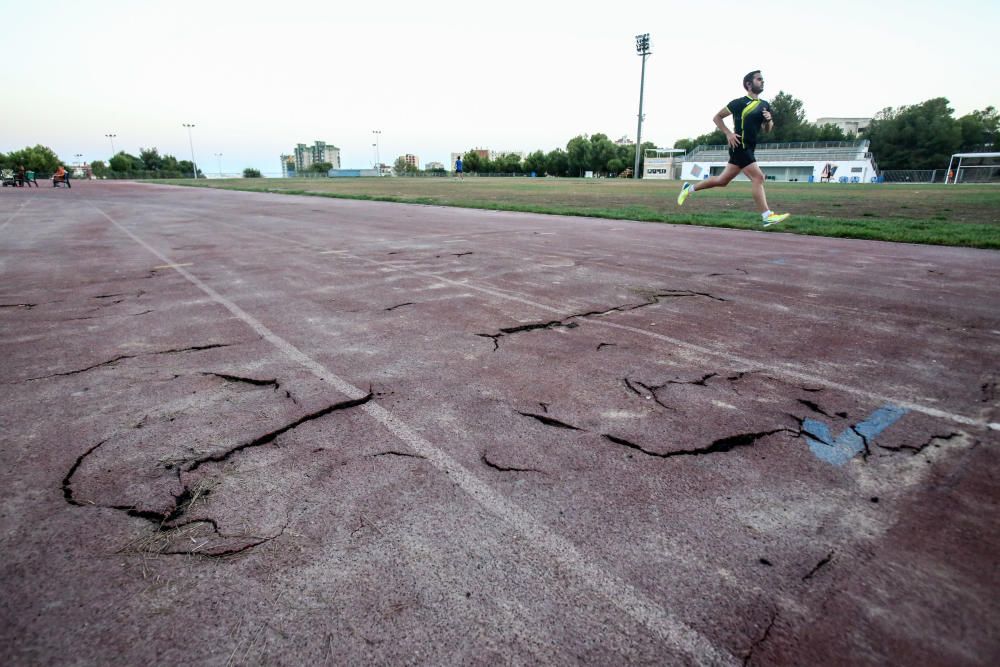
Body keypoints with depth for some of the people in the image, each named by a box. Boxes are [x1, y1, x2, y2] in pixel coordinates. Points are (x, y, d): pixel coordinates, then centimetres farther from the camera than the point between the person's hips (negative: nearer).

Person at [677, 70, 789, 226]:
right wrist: (728, 133, -11)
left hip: (749, 148, 8)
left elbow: (767, 130, 21)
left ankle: (689, 188, 26)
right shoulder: (740, 103, -6)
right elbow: (717, 117, 0)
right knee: (758, 177, -14)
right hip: (740, 146, -8)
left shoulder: (764, 105, 14)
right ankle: (767, 216, -12)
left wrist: (769, 121, -2)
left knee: (722, 180, 12)